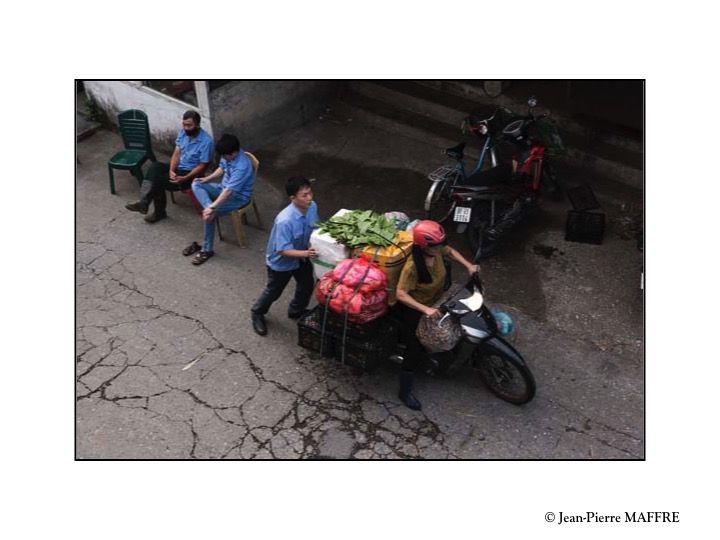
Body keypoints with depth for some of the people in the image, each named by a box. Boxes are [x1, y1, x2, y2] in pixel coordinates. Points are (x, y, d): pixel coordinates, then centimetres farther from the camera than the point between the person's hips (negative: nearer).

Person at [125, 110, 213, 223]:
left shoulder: (206, 141, -22)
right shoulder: (183, 132, -1)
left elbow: (203, 166, -19)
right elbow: (176, 153, 0)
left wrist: (184, 178, -25)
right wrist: (171, 170, -17)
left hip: (192, 173, -7)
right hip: (178, 167, 7)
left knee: (158, 181, -23)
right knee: (155, 166, -21)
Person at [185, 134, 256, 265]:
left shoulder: (242, 167, -35)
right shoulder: (228, 154, -9)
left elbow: (229, 191, -36)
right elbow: (221, 168, 13)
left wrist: (212, 207, -38)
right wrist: (207, 179, -2)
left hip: (238, 196, -9)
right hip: (224, 187, 9)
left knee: (208, 214, -22)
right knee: (196, 184, -8)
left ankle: (207, 250, -7)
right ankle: (210, 211, -26)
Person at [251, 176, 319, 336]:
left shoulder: (312, 207, -18)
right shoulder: (284, 221, -39)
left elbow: (315, 229, 0)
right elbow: (283, 251, -33)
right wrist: (306, 253, -45)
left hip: (301, 257, 6)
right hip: (281, 261, -6)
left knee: (307, 285, 20)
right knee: (274, 291, 15)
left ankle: (296, 311, 49)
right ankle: (257, 313, 45)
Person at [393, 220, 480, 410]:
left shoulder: (437, 250, -16)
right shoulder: (412, 266, -36)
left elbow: (450, 251, 8)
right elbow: (401, 294, -36)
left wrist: (469, 265, -4)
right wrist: (425, 309, -45)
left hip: (436, 301, 8)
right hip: (414, 310, -7)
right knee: (417, 350, -5)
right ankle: (405, 392, 12)